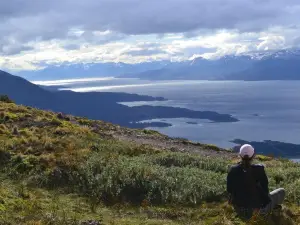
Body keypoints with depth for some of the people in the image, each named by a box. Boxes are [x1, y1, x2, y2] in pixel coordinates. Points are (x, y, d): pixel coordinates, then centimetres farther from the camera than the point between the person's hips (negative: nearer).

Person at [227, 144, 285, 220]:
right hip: (259, 207, -3)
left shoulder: (233, 170, -12)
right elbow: (265, 189, -8)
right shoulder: (259, 169, -19)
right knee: (282, 191, 23)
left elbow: (229, 190, -1)